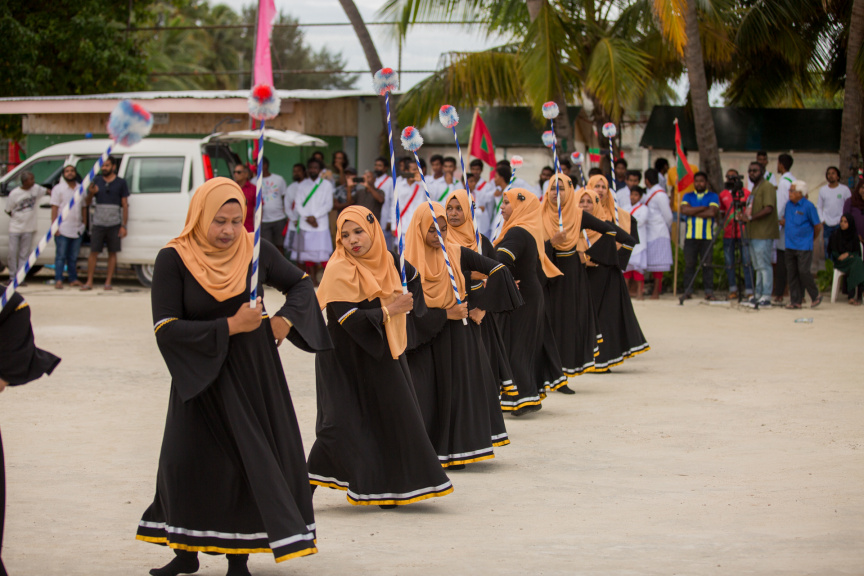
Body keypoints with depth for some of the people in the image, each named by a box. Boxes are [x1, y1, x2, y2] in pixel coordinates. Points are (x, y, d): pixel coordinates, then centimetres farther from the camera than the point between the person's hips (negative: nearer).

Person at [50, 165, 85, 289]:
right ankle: (58, 280, -6)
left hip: (77, 229, 4)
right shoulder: (58, 189, 0)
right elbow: (54, 209, -4)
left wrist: (83, 223, 11)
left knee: (73, 257, 9)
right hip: (62, 229, -4)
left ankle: (73, 279, 15)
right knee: (61, 256, -6)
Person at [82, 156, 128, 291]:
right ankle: (89, 282, 0)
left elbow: (125, 205, 4)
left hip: (114, 224, -1)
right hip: (98, 223, 1)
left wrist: (123, 226, -3)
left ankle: (108, 282, 8)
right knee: (94, 252, -3)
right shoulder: (97, 181, 9)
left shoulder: (120, 183, 5)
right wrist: (91, 193, -11)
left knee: (112, 253, 3)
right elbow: (87, 203, 12)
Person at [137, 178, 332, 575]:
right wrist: (229, 327, -21)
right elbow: (166, 328, -18)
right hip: (201, 375, -2)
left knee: (251, 458, -1)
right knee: (187, 460, -4)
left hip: (254, 372, 2)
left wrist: (286, 318, -6)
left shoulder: (255, 250, -4)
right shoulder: (174, 259, -12)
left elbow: (300, 283, 13)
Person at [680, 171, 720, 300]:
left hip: (707, 236, -2)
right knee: (689, 264, -1)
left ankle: (709, 291, -1)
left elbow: (712, 212, -9)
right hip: (690, 236, 2)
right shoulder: (688, 196, 14)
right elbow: (684, 210, -4)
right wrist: (703, 208, -7)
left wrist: (694, 212, -6)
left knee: (707, 264, -3)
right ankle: (688, 291, 2)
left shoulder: (713, 196, 8)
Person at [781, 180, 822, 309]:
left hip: (804, 246, -6)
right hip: (790, 245, 6)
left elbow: (817, 226, -6)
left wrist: (812, 238, 5)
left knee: (803, 271, -9)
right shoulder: (789, 204, 8)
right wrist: (782, 222, 1)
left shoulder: (808, 206, -11)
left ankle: (815, 296, 9)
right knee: (791, 273, 5)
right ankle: (795, 300, 11)